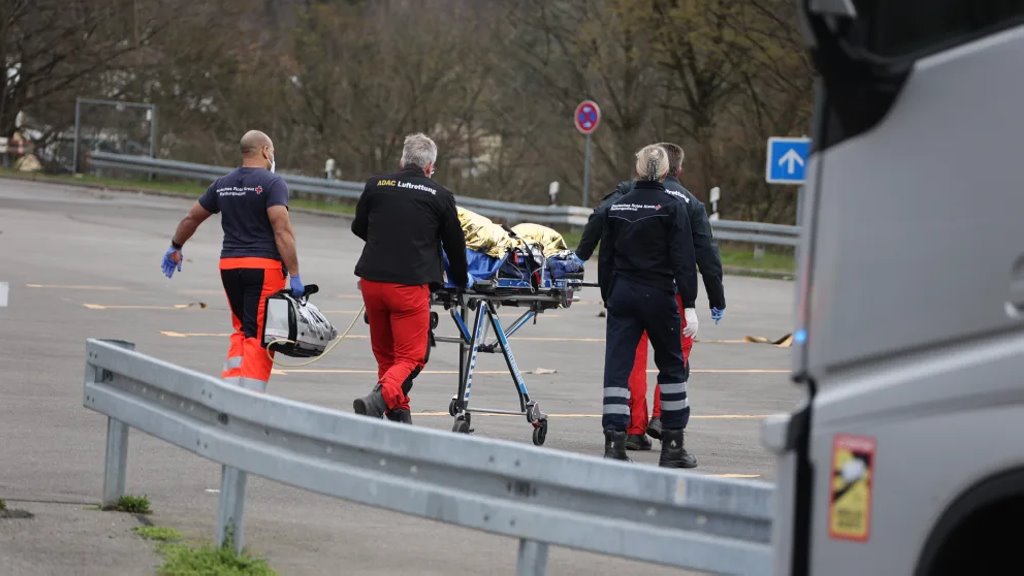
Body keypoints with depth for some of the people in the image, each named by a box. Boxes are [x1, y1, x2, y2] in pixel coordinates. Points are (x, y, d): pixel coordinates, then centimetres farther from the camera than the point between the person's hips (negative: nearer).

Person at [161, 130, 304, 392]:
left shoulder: (223, 184, 12)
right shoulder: (272, 184, -7)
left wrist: (175, 247, 38)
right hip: (263, 266, -6)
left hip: (229, 265, 6)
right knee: (258, 337, -5)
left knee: (242, 331, 19)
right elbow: (282, 231, -17)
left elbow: (191, 218, 22)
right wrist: (295, 276, -18)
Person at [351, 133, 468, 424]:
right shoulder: (440, 196, 1)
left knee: (385, 353, 18)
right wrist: (460, 279, 30)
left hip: (372, 280, 4)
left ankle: (399, 415, 20)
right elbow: (455, 244, 12)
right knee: (410, 356, 0)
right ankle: (381, 397, -24)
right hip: (411, 284, -4)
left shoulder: (375, 186, 7)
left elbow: (358, 228, 22)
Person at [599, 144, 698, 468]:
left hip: (622, 295, 3)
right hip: (658, 296, -3)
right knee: (672, 366, 11)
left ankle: (614, 444, -10)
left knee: (617, 367, 0)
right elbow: (684, 259, -10)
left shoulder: (616, 207, 6)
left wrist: (608, 298, 19)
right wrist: (689, 304, -8)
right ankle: (673, 447, 13)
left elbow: (606, 258, 11)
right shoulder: (672, 208, -7)